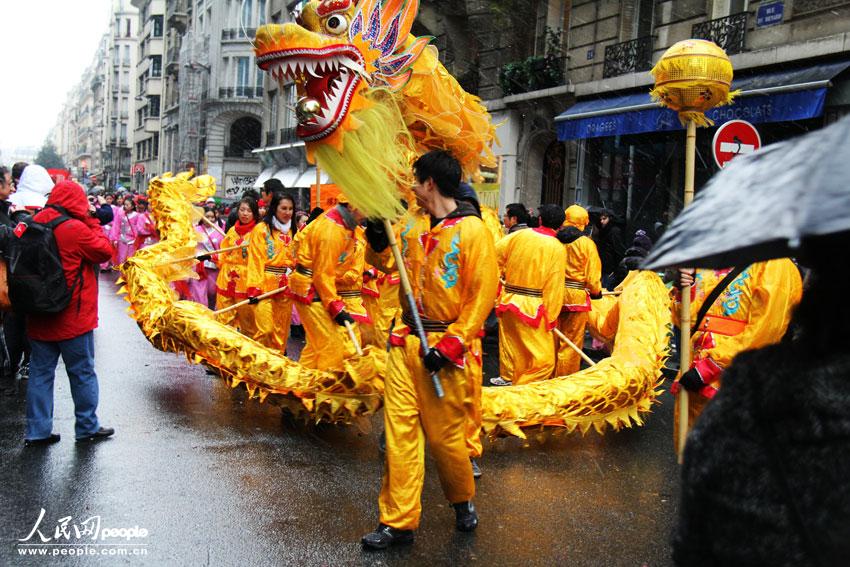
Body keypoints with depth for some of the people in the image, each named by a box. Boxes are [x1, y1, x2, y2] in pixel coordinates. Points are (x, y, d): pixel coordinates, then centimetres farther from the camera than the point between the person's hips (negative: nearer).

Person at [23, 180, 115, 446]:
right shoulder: (75, 228, -17)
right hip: (72, 316, -6)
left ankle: (38, 431, 16)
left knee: (40, 372, 11)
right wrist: (92, 221, -1)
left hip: (39, 315, 6)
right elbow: (105, 251, -7)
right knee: (82, 372, 8)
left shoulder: (36, 224, 2)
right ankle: (87, 427, 17)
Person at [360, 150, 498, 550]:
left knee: (444, 435, 4)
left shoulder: (472, 230, -9)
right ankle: (398, 521, 12)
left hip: (445, 350, -6)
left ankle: (462, 500, 32)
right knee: (400, 433, 3)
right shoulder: (419, 229, 12)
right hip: (406, 343, 6)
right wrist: (378, 241, 4)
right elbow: (386, 262, 26)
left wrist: (450, 343, -17)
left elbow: (483, 293, -12)